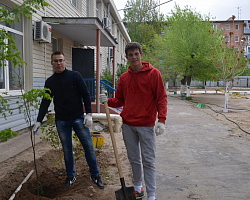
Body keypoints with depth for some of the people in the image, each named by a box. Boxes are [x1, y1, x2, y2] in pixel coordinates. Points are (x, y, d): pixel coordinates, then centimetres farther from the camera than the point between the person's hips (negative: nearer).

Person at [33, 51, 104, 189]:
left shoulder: (75, 76, -1)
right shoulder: (50, 82, 6)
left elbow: (86, 95, -2)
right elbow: (45, 102, 8)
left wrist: (89, 114, -9)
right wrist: (39, 121, 2)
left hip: (78, 118, -2)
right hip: (61, 121, 2)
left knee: (89, 147, 0)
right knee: (67, 150, 8)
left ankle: (95, 175, 16)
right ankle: (70, 177, 25)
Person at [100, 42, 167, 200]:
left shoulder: (153, 73, -4)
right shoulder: (124, 77, 10)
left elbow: (161, 98, -6)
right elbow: (120, 100, 16)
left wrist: (161, 120, -16)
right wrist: (108, 101, -5)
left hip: (146, 125, -4)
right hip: (128, 125, 5)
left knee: (148, 161, 0)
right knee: (134, 159, 15)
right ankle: (138, 187, 32)